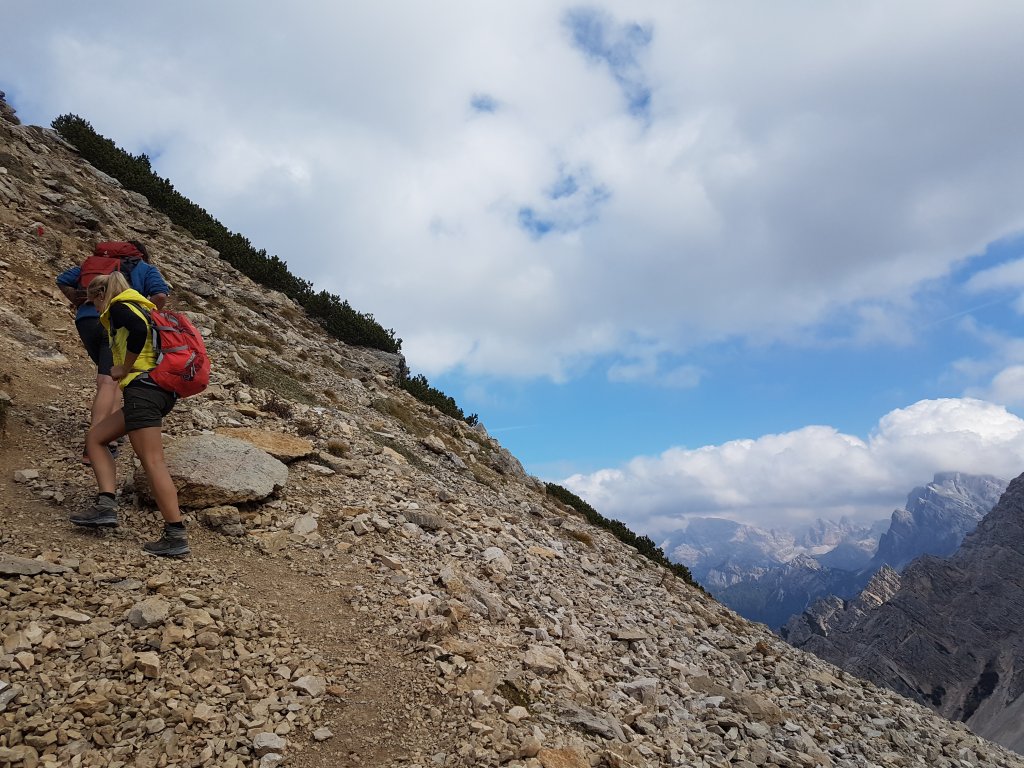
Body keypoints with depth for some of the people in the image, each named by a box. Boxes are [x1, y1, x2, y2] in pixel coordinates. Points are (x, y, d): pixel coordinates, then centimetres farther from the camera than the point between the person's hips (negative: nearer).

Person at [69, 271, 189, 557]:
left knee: (152, 461, -12)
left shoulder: (119, 306, 1)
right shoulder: (143, 309, 27)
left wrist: (124, 368, -9)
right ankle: (106, 504, 5)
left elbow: (138, 330, -21)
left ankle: (176, 535, -14)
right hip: (162, 390, 10)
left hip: (143, 386, -10)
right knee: (95, 437, 17)